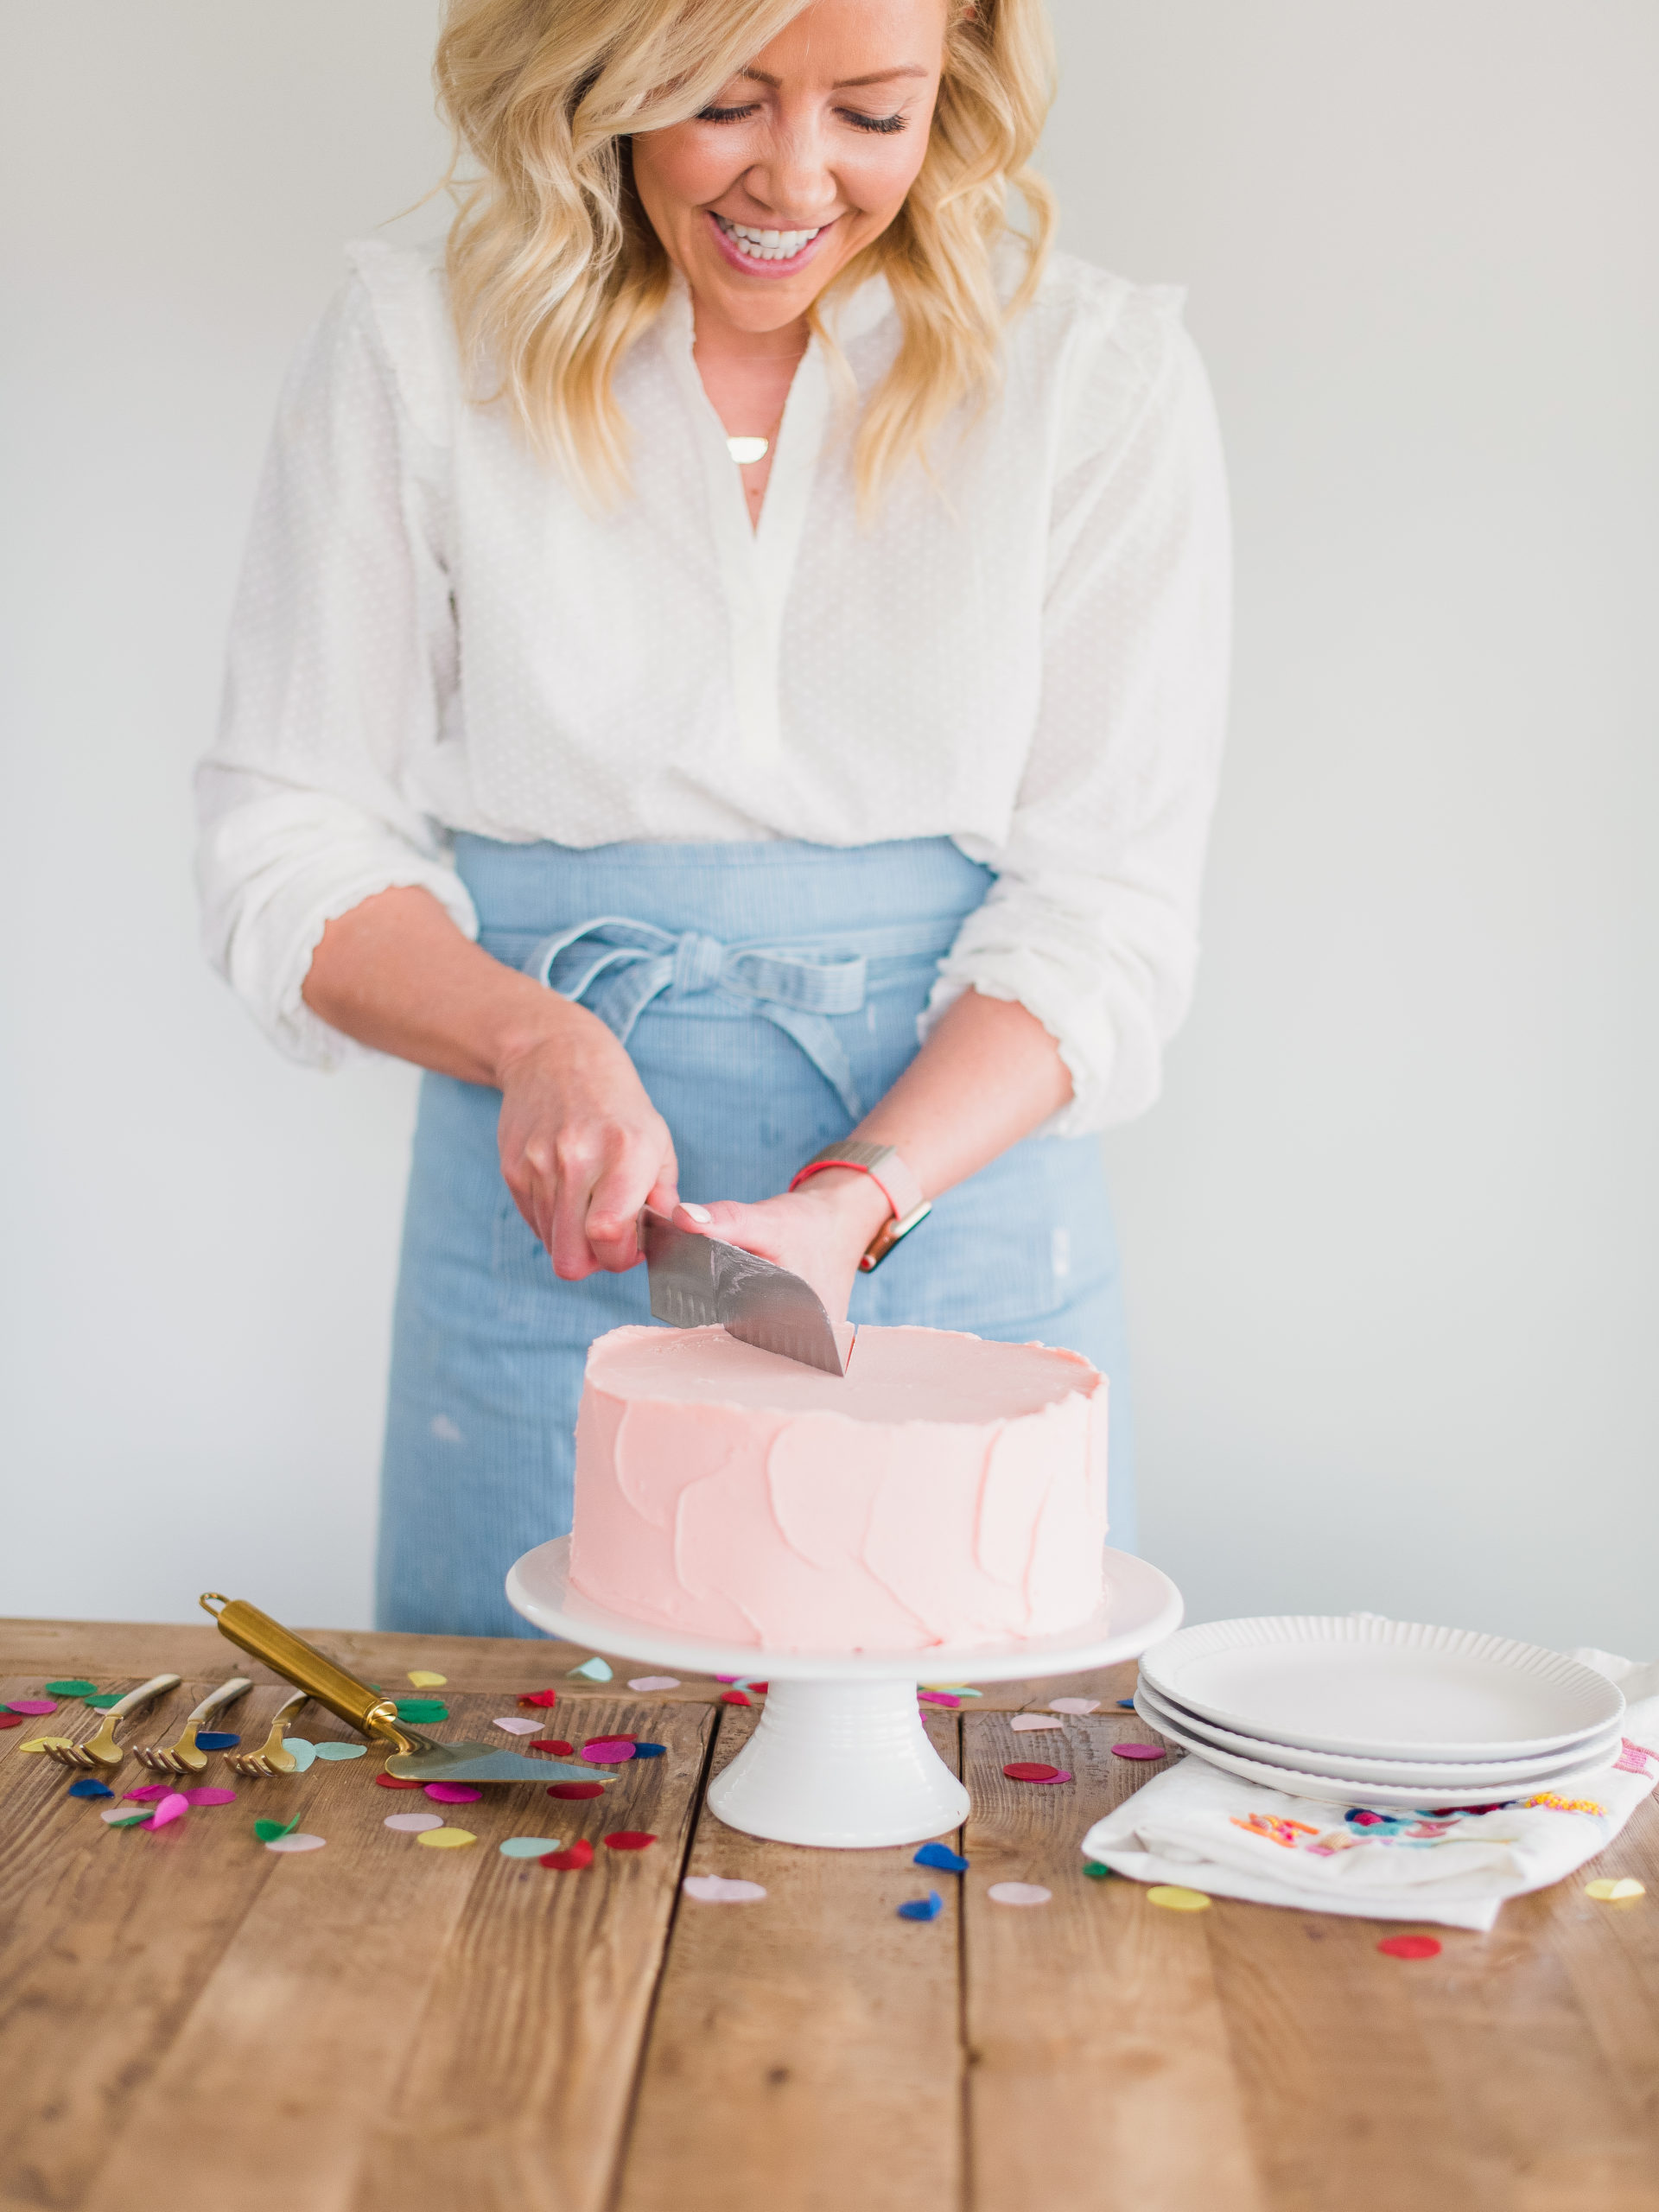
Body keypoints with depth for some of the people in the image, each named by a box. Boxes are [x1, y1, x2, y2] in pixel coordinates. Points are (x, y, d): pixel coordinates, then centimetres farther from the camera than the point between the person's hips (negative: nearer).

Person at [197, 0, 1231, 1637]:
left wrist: (858, 1196, -19)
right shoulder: (410, 352, -2)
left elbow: (1107, 906, -4)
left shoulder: (1098, 376, -3)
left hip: (956, 1183, 1)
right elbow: (285, 840, 0)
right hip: (549, 1219, 0)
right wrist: (536, 1039, -18)